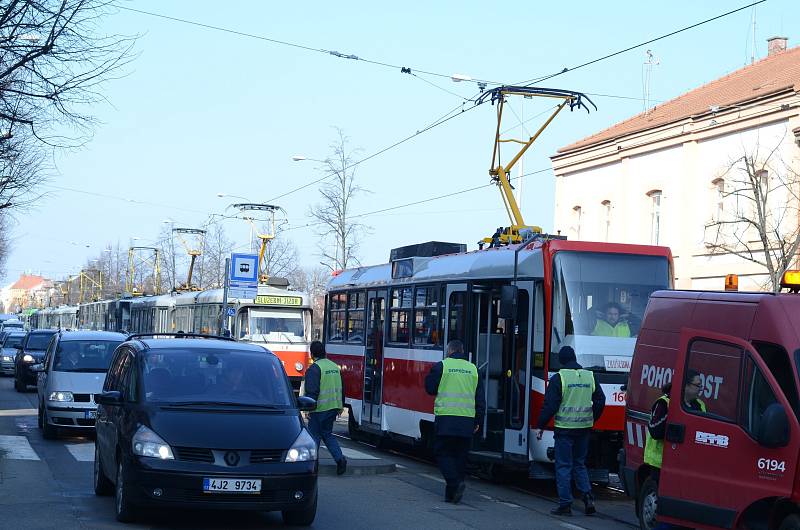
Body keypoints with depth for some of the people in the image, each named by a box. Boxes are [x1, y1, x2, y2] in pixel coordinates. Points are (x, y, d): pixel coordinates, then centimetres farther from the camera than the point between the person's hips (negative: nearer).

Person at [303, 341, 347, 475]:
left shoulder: (314, 368, -14)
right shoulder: (335, 367, 12)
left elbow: (312, 391, -19)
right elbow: (341, 388, 19)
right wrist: (340, 405, 26)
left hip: (320, 408, -7)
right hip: (333, 407, 7)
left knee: (314, 435, 4)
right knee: (327, 434, 17)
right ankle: (339, 458, 0)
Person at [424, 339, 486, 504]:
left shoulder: (441, 366, -2)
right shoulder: (473, 369, 10)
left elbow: (430, 389, 4)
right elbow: (480, 399, 10)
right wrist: (478, 421, 14)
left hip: (446, 418, -4)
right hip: (467, 420, 4)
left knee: (443, 453, 4)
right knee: (460, 455, 10)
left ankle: (455, 482, -17)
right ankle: (452, 493, 11)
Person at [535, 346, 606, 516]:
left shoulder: (559, 378, -9)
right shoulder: (590, 377, 6)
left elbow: (550, 405, -11)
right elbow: (600, 401, 11)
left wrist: (540, 426, -3)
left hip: (565, 429, -5)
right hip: (584, 428, 5)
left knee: (563, 466, 2)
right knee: (580, 464, 17)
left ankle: (565, 504, 2)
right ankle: (588, 497, 1)